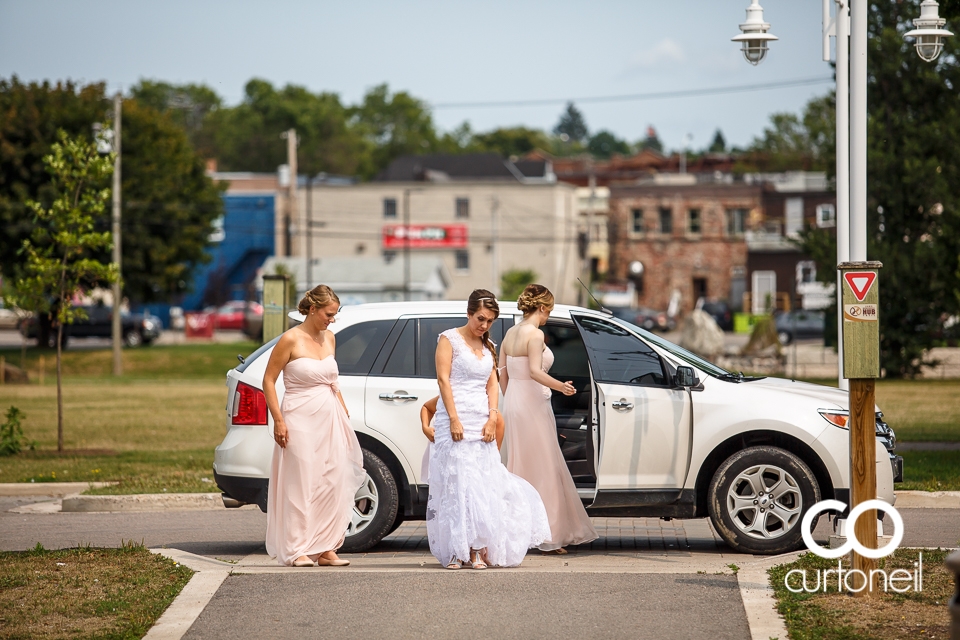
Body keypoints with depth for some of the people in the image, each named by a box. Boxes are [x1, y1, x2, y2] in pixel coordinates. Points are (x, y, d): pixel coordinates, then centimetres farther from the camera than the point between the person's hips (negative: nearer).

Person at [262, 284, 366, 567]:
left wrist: (345, 414, 16)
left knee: (332, 483, 2)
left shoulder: (329, 338, 10)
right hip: (301, 419, -6)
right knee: (301, 484, -5)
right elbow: (268, 380, -7)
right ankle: (298, 550, -1)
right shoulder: (291, 340, -9)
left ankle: (325, 549, 8)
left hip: (331, 418, 6)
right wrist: (278, 420, -13)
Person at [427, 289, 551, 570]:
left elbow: (492, 385, 13)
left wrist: (492, 418, -2)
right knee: (456, 484, -9)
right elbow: (443, 378, -7)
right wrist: (454, 419, -15)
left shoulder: (488, 347, 18)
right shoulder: (450, 339, 1)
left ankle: (478, 549, 1)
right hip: (456, 420, -5)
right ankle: (455, 552, -10)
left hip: (481, 423, 5)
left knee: (484, 486, -1)